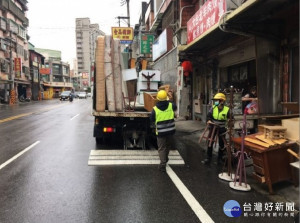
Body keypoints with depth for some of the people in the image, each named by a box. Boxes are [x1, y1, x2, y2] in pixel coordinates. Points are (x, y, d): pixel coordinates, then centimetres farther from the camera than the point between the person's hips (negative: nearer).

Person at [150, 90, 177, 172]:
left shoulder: (155, 109, -14)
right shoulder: (171, 105, -8)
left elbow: (152, 120, -2)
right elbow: (175, 107, 17)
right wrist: (168, 100, 27)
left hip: (160, 132, -3)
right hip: (170, 130, 3)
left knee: (161, 148, 6)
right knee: (168, 145, 24)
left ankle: (163, 164, -2)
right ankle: (165, 158, 44)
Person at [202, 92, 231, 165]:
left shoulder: (227, 109, -13)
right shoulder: (213, 108, -7)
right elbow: (209, 115, -3)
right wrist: (209, 120, -24)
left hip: (222, 128, -2)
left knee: (221, 143, 10)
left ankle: (220, 158, 28)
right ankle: (208, 158, 13)